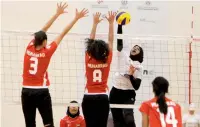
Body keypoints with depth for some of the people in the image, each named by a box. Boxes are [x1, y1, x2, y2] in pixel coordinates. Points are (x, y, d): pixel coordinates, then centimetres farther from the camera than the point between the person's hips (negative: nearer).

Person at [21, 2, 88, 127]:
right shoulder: (47, 52, -7)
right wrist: (76, 18, 5)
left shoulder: (29, 48, 1)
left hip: (27, 92, 3)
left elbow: (43, 30, 12)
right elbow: (63, 34, -1)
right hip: (41, 92, -3)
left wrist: (57, 14, 21)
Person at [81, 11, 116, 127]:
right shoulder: (107, 60, -4)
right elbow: (111, 41, 4)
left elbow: (91, 41, 8)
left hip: (89, 98, 0)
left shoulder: (88, 60, -3)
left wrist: (95, 23, 15)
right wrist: (111, 23, 11)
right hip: (102, 98, 0)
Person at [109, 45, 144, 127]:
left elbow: (136, 86, -8)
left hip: (128, 94, -3)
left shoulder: (139, 67, 0)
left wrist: (131, 75, -22)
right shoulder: (123, 56, 7)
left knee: (129, 120, -25)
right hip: (115, 93, 3)